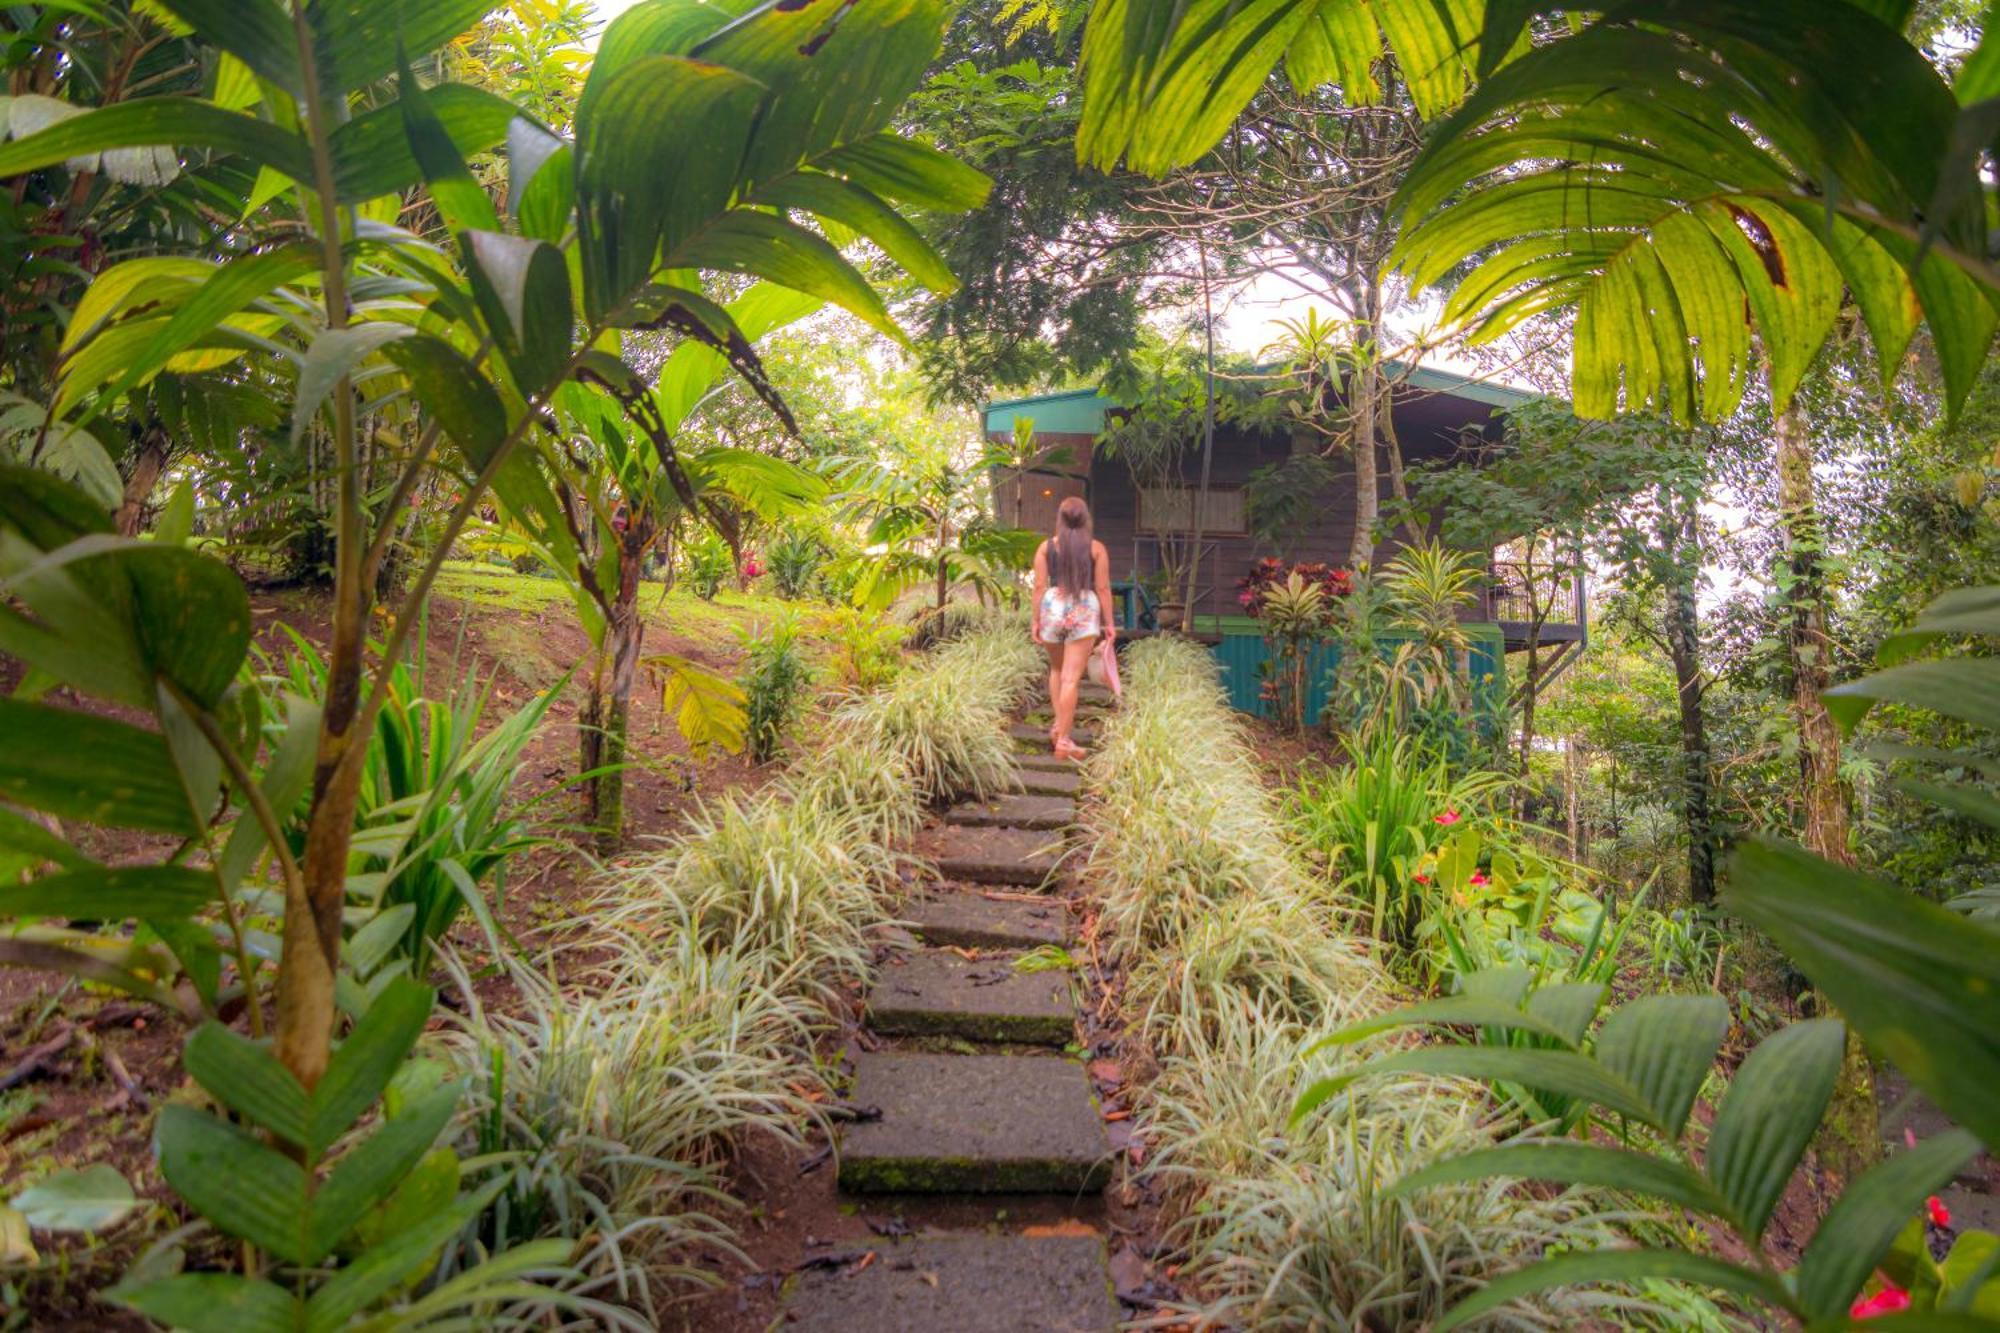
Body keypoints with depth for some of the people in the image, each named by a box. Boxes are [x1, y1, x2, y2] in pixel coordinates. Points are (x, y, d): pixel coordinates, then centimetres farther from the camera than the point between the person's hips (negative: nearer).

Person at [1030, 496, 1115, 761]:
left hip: (1053, 608, 2)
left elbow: (1039, 586, 0)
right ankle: (1063, 740, -3)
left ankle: (1058, 724, 20)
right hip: (1085, 610, -2)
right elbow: (1103, 588, -1)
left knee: (1057, 670, 24)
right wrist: (1109, 623, 5)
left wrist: (1036, 621, 6)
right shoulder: (1096, 548, 0)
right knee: (1071, 677, -3)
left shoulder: (1046, 547, 2)